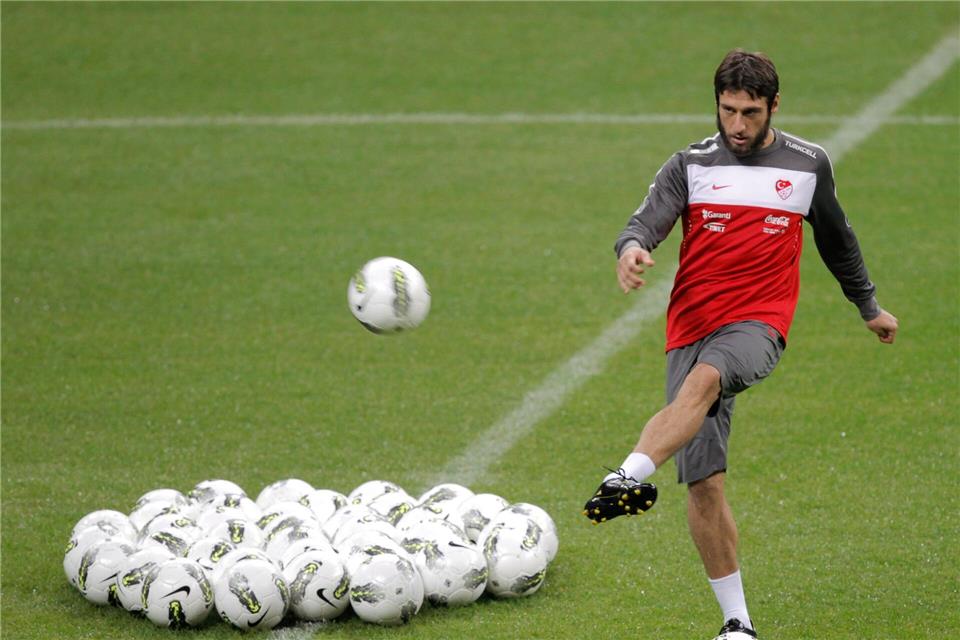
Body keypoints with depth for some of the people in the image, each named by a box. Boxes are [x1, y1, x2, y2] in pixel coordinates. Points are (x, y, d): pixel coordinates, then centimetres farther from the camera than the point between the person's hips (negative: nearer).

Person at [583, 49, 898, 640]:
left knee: (705, 377, -37)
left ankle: (632, 478, -56)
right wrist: (632, 249, -34)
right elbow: (647, 221, -9)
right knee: (704, 482, -7)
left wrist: (869, 307, 38)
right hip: (692, 325, 1)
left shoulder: (808, 164, 10)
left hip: (758, 325, -1)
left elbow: (836, 238, 26)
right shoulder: (692, 165, 6)